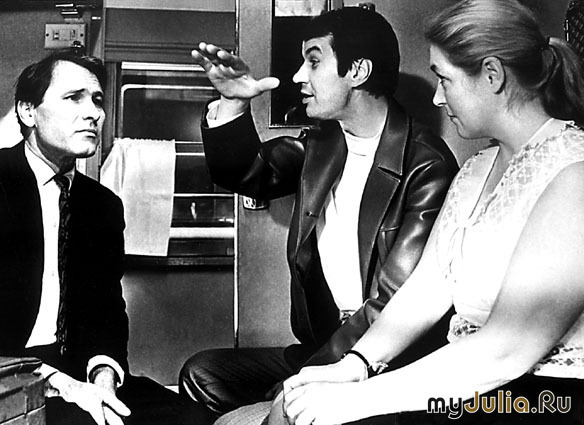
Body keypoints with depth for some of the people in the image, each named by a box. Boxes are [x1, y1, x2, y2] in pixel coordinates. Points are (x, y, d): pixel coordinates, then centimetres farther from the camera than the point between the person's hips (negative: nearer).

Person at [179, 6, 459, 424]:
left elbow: (395, 302, -20)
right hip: (323, 344, 7)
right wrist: (233, 104, 1)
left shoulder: (427, 167, -15)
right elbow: (247, 174, 21)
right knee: (202, 374, -8)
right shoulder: (320, 144, 8)